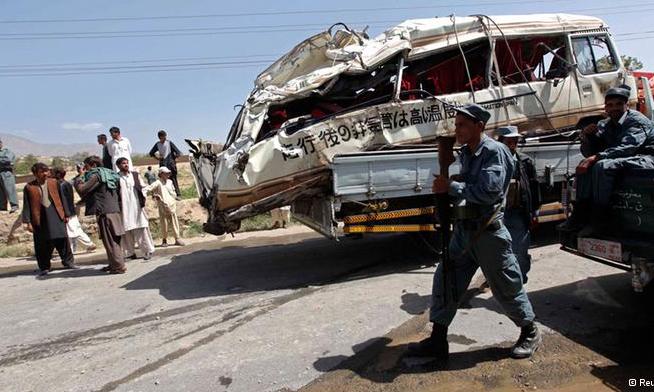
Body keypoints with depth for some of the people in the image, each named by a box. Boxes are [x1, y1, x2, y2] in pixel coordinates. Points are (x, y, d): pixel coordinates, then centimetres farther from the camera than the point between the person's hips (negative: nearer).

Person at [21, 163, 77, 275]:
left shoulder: (54, 183, 7)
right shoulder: (29, 187, 0)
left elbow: (61, 198, 10)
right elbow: (26, 206, 1)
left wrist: (66, 214, 8)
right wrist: (27, 222, -4)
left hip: (56, 216, 2)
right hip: (40, 219, -2)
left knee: (63, 240, 3)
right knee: (42, 244, 3)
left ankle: (68, 262, 15)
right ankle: (44, 267, 15)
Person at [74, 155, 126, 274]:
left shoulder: (96, 175, -7)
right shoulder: (110, 174, 18)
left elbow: (81, 190, -13)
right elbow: (119, 194, 21)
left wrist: (81, 176, 0)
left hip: (104, 212, -9)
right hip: (115, 210, 9)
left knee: (110, 241, -5)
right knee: (114, 240, 14)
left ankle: (118, 266, -5)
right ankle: (114, 264, 22)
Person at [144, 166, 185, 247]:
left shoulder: (170, 182, 12)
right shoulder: (158, 183, -5)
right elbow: (148, 189, -15)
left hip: (172, 206, 4)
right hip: (163, 207, -4)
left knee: (175, 223, 3)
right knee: (164, 224, 1)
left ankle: (178, 239, 8)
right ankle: (164, 240, 13)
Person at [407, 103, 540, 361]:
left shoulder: (494, 151, -13)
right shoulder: (466, 153, 13)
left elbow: (488, 191, -24)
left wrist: (451, 186, -19)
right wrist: (447, 186, -4)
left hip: (488, 231, -8)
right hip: (464, 230, 8)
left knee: (505, 287, 8)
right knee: (445, 280, 6)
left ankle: (530, 332, 34)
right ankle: (437, 341, 16)